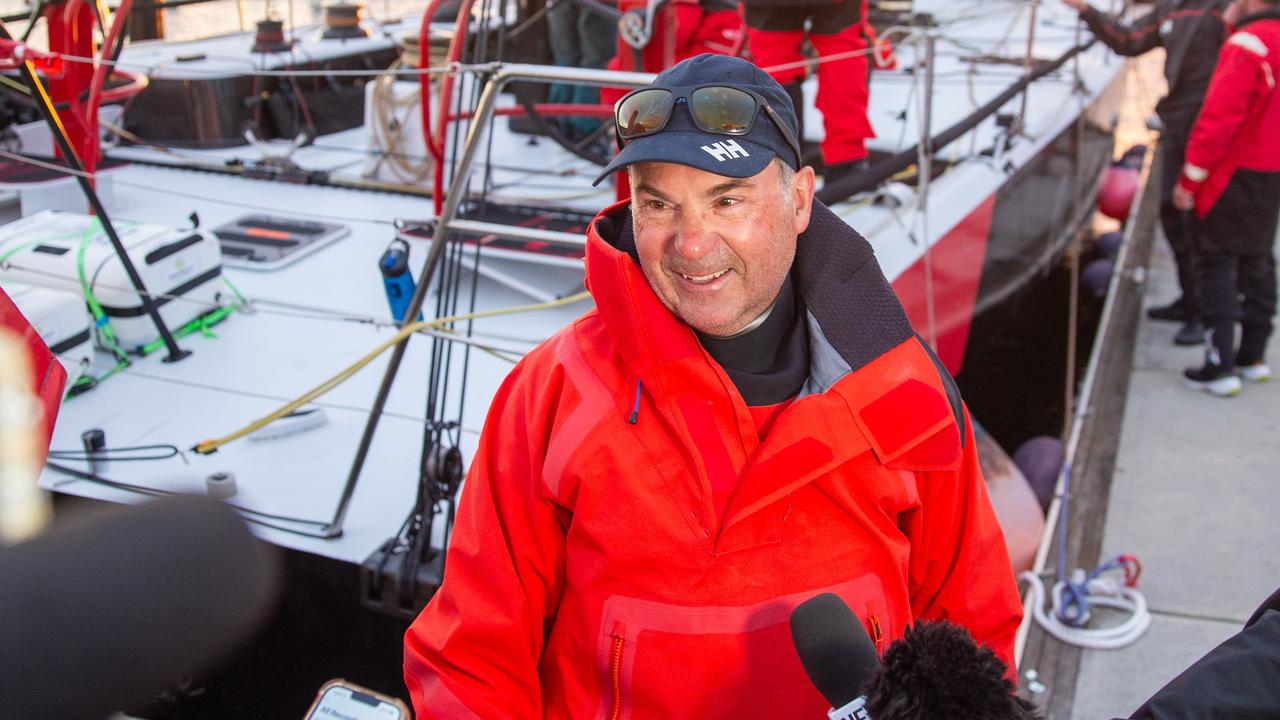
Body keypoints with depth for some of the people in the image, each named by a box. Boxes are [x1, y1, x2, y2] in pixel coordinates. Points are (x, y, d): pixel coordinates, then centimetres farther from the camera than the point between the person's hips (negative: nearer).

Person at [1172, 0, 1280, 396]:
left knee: (1219, 263, -2)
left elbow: (1219, 120, -21)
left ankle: (1220, 366, -3)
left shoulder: (1247, 46, -21)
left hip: (1238, 174, -8)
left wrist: (1190, 179, -15)